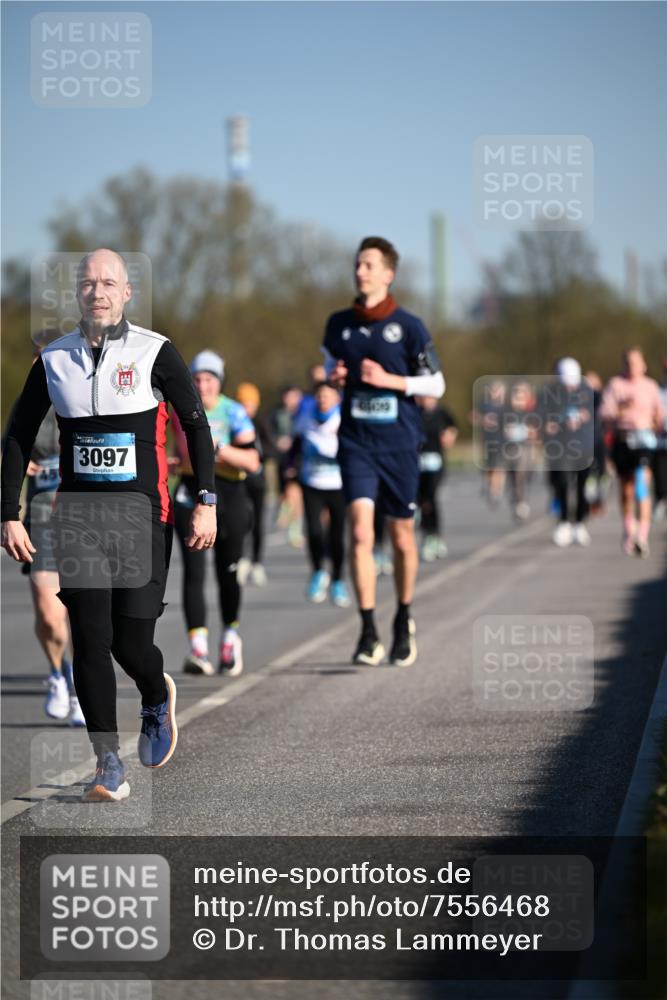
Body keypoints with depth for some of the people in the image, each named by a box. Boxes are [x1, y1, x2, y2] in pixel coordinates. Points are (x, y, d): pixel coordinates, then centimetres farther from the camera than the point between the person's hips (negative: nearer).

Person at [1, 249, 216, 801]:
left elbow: (197, 424, 2)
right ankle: (109, 767, -1)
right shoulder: (54, 360, 5)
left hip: (141, 513, -2)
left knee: (132, 644, -3)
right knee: (90, 641, -7)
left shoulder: (155, 352, -2)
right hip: (78, 515, 2)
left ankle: (157, 699, 33)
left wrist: (207, 502, -4)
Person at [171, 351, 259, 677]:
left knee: (228, 573, 9)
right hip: (190, 495, 1)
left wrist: (218, 448, -26)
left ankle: (230, 638, 33)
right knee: (193, 572, -13)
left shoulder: (234, 413, -7)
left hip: (228, 495, -1)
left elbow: (252, 461, -16)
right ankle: (198, 649, -20)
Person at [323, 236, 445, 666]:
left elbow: (437, 384, 0)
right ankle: (368, 633, -14)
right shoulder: (339, 324, 5)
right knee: (361, 530, -14)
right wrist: (335, 376, 0)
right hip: (356, 442, 1)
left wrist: (389, 380, -13)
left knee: (402, 537, 9)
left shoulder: (409, 327, -4)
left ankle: (404, 622, 31)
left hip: (399, 443, -1)